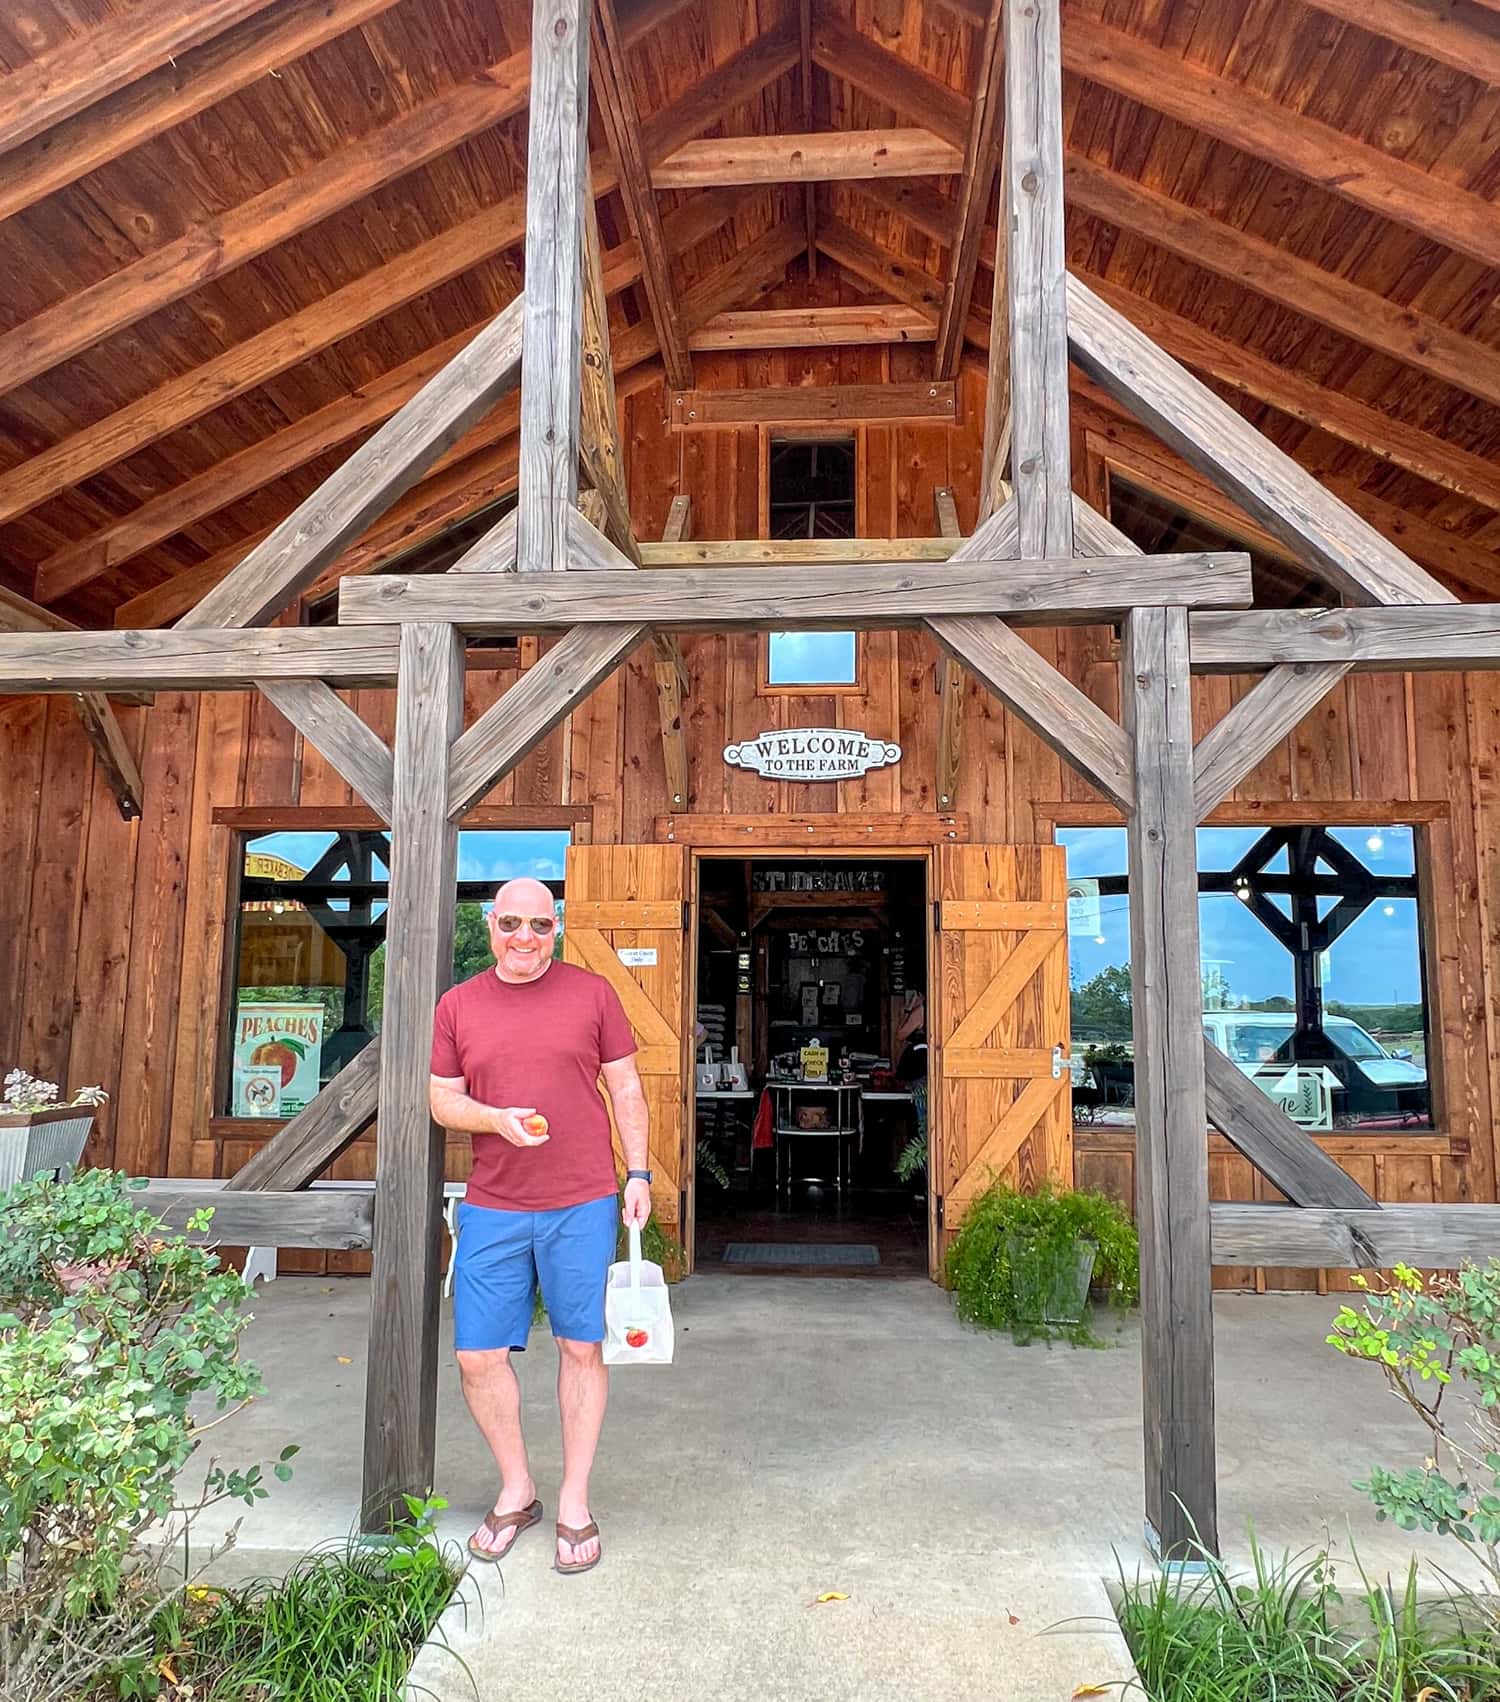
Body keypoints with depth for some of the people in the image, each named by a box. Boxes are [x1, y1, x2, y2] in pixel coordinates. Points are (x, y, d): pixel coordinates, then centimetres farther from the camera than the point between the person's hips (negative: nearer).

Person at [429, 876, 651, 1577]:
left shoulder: (592, 993, 1)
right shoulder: (458, 1005, 6)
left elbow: (625, 1088, 5)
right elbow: (443, 1099, 7)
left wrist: (638, 1172, -1)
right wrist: (497, 1119, -13)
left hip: (582, 1205, -2)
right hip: (491, 1210, 2)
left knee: (581, 1348, 7)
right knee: (478, 1356, 5)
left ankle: (574, 1503, 26)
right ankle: (516, 1491, 29)